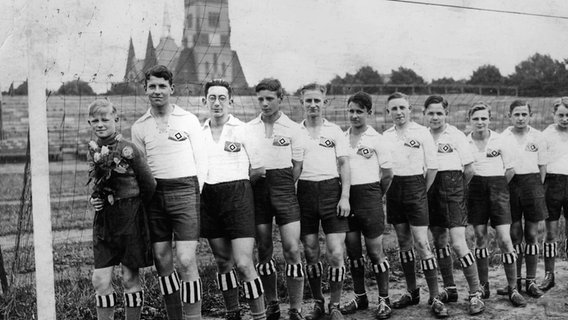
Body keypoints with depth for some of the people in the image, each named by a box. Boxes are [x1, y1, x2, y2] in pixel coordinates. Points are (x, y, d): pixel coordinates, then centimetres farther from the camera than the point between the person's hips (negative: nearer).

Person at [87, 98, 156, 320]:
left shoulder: (128, 150, -13)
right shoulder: (93, 151, 5)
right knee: (100, 280, 2)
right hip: (103, 218, 5)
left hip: (130, 218, -5)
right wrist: (93, 199, 0)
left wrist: (131, 206, 6)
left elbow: (149, 186, -5)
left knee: (130, 278, 5)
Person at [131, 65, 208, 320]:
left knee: (186, 260, -10)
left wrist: (193, 192, 0)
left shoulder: (189, 120, 5)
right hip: (154, 194, 3)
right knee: (161, 260, 5)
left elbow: (201, 161, 6)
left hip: (184, 189, -3)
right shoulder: (139, 127, 11)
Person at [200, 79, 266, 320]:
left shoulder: (244, 130, 0)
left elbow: (259, 169, 1)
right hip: (208, 199, 4)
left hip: (238, 196, -4)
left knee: (243, 263, -10)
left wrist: (233, 179, 5)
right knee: (222, 261, 12)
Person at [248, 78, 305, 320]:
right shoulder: (249, 128, 9)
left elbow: (297, 166, 3)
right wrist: (254, 180, 2)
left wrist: (282, 188, -1)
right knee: (264, 250, 7)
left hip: (283, 187, -2)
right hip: (257, 189, 3)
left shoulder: (293, 128, 2)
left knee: (292, 249, -9)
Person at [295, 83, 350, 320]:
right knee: (310, 252, 5)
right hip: (304, 191, 1)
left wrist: (345, 197, -5)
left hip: (331, 189, -1)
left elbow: (344, 164, 5)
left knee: (335, 252, -6)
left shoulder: (335, 131, 9)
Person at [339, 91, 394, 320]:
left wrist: (375, 197, 6)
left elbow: (387, 174, 0)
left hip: (369, 196, -4)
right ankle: (360, 297, 24)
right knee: (352, 249, 10)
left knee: (375, 250, 0)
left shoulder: (377, 139, -3)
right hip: (346, 196, 4)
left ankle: (384, 300, 12)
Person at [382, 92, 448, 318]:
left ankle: (435, 297, -3)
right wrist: (387, 189, 4)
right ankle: (411, 292, 21)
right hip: (393, 189, 4)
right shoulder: (386, 136, 8)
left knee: (421, 243, -10)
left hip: (415, 187, -4)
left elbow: (432, 167, -2)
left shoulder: (422, 132, -2)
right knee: (403, 243, 10)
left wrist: (423, 191, -1)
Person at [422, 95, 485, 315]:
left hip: (452, 188, -4)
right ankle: (449, 289, 25)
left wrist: (456, 189, 9)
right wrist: (424, 188, 6)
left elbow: (469, 169, 1)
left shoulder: (456, 135, -2)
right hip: (429, 189, 4)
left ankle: (475, 294, -4)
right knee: (439, 243, 11)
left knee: (458, 243, -12)